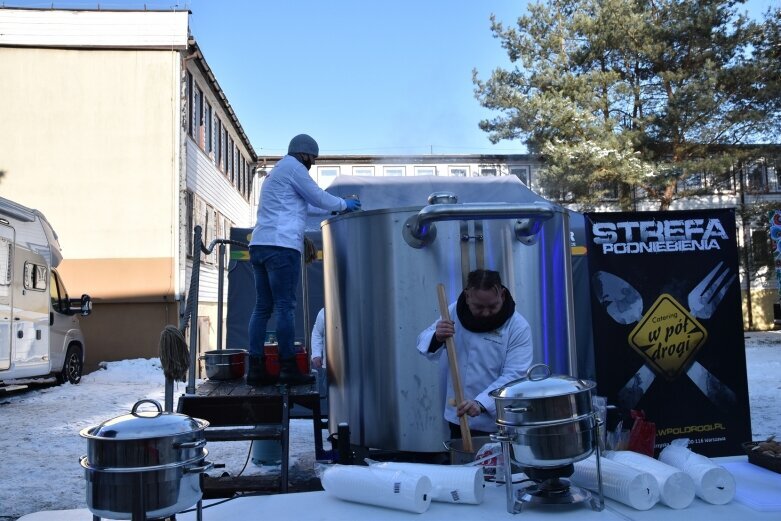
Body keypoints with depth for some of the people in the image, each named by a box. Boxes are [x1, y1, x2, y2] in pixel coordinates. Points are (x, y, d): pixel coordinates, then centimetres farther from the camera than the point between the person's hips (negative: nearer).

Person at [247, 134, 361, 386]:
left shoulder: (276, 172, 29)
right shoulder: (293, 167, 0)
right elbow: (318, 197, 1)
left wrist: (338, 206, 33)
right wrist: (345, 205, 17)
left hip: (260, 245, 9)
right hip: (281, 245, -9)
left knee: (263, 307, 6)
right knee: (285, 306, -8)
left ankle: (255, 368, 3)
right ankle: (289, 368, -6)